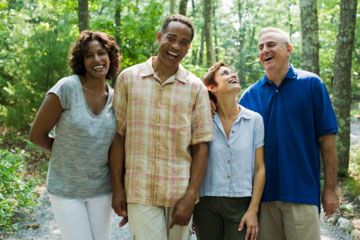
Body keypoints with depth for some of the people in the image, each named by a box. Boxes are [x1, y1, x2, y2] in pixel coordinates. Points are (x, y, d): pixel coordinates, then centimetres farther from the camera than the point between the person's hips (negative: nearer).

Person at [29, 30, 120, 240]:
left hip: (102, 189, 4)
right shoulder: (66, 88, -16)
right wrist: (69, 153, 2)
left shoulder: (115, 97, -2)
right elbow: (37, 135, -10)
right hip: (66, 189, -4)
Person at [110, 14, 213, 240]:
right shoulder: (128, 78, 2)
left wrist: (190, 197, -7)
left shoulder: (196, 87, 1)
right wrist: (118, 188, 0)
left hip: (180, 193, 1)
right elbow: (118, 136, 3)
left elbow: (201, 145, -1)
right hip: (140, 192, -1)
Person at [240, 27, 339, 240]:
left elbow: (326, 139, -3)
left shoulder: (311, 84, -2)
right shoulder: (252, 94, 6)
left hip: (302, 191, -3)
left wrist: (331, 189, -6)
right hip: (263, 191, 3)